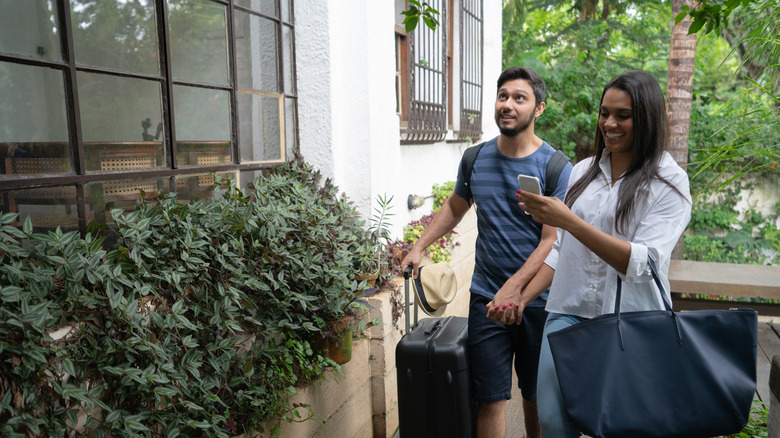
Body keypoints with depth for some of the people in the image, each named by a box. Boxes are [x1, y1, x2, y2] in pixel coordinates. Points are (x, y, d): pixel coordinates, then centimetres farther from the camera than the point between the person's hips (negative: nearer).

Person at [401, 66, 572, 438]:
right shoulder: (475, 159, 4)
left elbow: (553, 242, -11)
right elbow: (454, 207, 20)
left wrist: (515, 287, -21)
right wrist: (419, 247, 11)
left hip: (537, 299, -2)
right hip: (486, 297, 2)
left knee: (536, 395, 15)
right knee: (491, 398, 3)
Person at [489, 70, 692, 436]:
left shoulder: (669, 182, -3)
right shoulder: (583, 171, 10)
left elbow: (642, 263, -16)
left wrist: (568, 220, -23)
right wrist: (522, 299, 6)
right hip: (568, 313, 3)